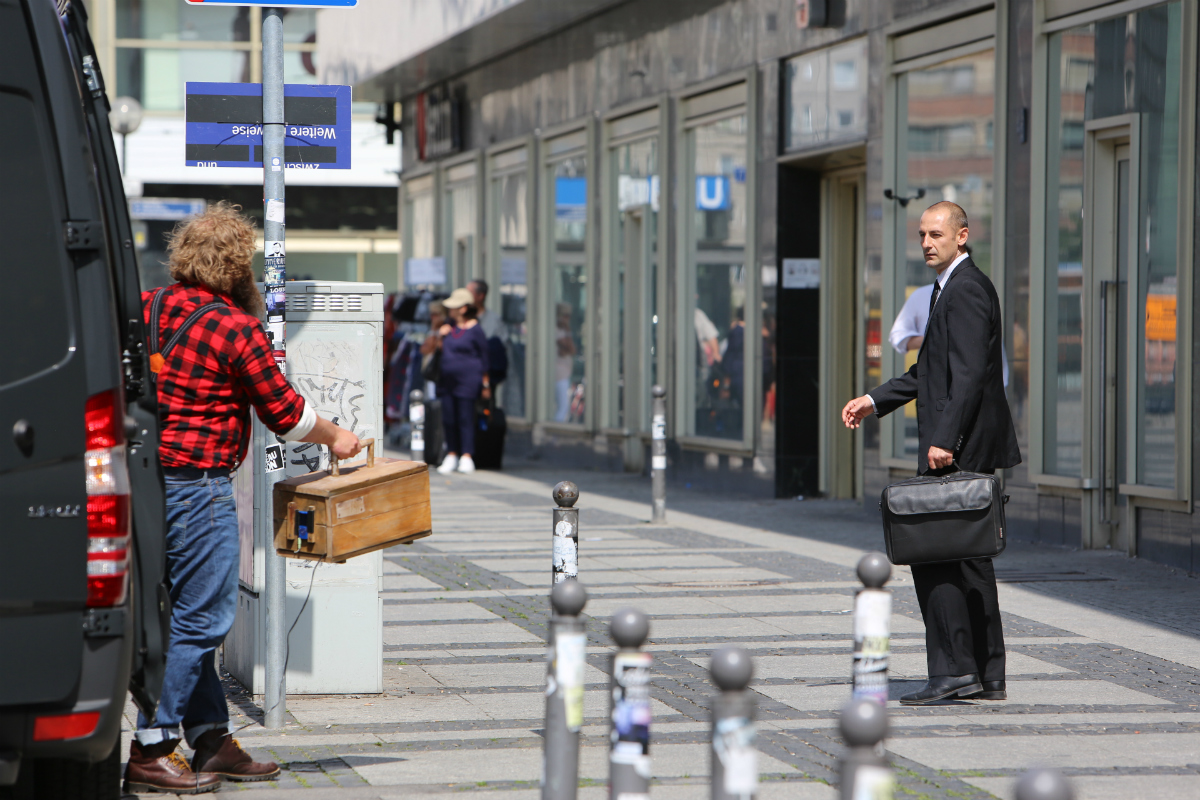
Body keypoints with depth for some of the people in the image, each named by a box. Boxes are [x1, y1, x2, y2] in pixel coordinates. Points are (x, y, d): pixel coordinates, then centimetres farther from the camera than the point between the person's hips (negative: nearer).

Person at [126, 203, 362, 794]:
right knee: (202, 618, -3)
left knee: (194, 614, 14)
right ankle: (151, 751, -3)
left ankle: (212, 742, 19)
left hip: (146, 475, 9)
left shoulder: (148, 308, 9)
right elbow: (284, 412, -4)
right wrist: (334, 437, 12)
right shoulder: (236, 329, -12)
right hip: (195, 483, -9)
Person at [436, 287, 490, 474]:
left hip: (467, 381, -7)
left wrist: (485, 384, -4)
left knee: (465, 418, -4)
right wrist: (442, 337, 2)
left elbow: (484, 357, -4)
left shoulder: (475, 329, -7)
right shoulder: (450, 327, 13)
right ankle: (452, 456, 15)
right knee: (448, 419, 6)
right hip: (448, 380, 7)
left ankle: (466, 457, 1)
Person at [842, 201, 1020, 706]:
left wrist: (944, 440, -27)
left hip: (962, 446, -11)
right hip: (963, 446, 11)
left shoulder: (966, 289, -13)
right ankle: (987, 677, 14)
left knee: (933, 553, -10)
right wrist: (875, 401, 18)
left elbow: (969, 373, -22)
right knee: (967, 557, 11)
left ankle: (953, 669, -9)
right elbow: (931, 371, 26)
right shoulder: (950, 288, 19)